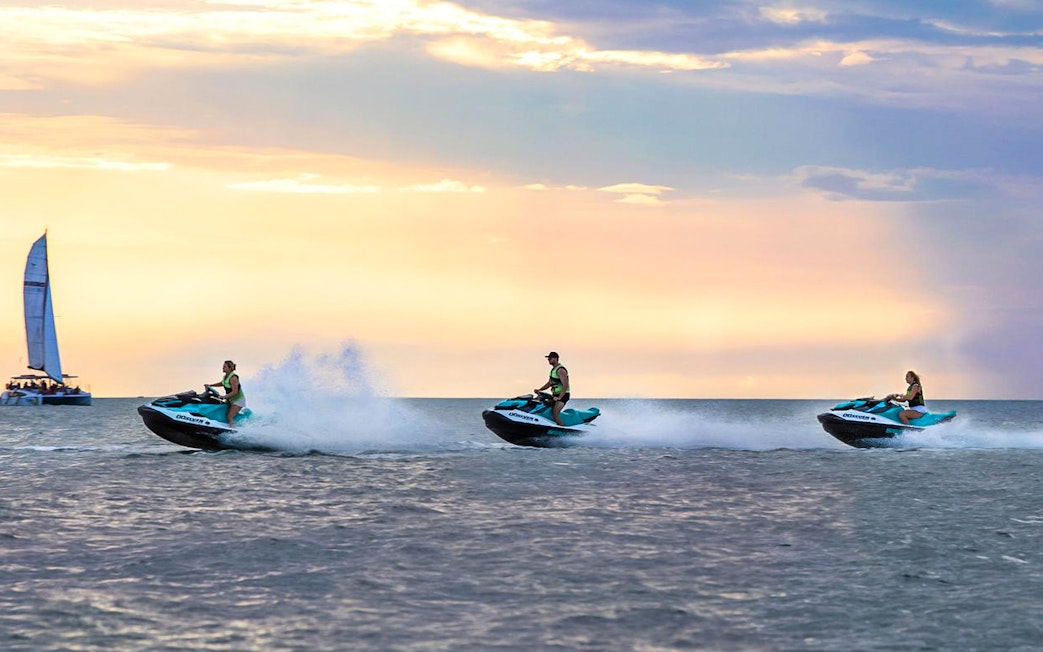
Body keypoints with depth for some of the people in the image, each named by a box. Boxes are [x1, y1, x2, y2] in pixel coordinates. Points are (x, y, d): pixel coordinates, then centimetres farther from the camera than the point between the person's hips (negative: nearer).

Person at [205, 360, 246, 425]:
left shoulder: (233, 378, -25)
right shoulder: (226, 376, 1)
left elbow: (235, 392, -29)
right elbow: (222, 383, 23)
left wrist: (224, 397, -36)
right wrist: (210, 385, 15)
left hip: (238, 400, -10)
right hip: (230, 399, 10)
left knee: (230, 417, -20)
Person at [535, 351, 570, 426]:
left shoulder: (560, 370, -17)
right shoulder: (553, 369, 15)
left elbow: (565, 385, -25)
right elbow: (549, 383, 25)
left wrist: (559, 398, -30)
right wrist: (540, 390, 14)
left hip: (563, 395, -10)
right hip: (556, 395, 10)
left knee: (555, 414, -22)